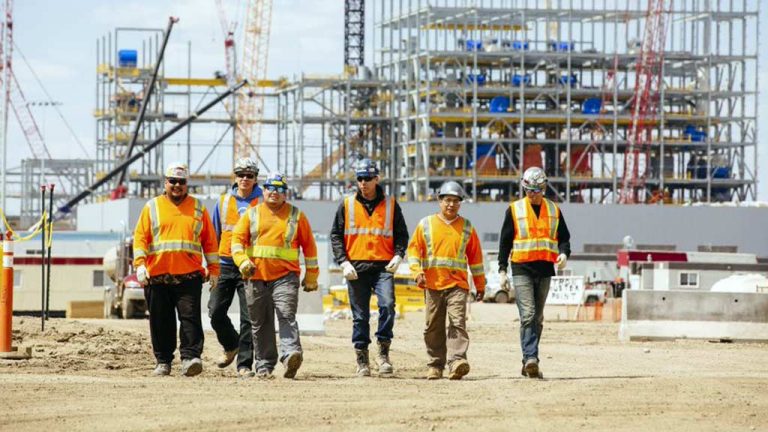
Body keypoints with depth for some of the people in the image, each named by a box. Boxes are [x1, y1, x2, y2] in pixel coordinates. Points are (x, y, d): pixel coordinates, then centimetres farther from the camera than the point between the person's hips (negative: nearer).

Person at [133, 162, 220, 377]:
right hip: (157, 275, 1)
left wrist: (213, 269, 7)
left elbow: (209, 240, 13)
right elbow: (140, 237, 5)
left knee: (190, 317, -12)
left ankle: (190, 357, -15)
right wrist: (140, 264, -8)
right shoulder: (152, 207, 10)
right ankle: (163, 361, 14)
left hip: (189, 275, -1)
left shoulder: (198, 208, 12)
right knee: (161, 321, 5)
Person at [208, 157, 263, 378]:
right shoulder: (223, 202, 12)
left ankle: (244, 363, 0)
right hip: (225, 265, 3)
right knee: (216, 311, -2)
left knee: (249, 317, -5)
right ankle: (231, 345, 25)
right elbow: (215, 234, 17)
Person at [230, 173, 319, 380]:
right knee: (260, 323, 6)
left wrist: (311, 276, 8)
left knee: (287, 315, -20)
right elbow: (237, 238, 2)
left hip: (285, 275, -2)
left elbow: (309, 245, 11)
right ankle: (264, 365, 14)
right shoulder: (251, 214, 11)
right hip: (256, 276, 2)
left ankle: (291, 354, -34)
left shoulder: (296, 216, 8)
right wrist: (243, 261, -17)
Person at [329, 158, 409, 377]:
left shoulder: (390, 204, 10)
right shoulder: (347, 205, 9)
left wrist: (398, 256, -5)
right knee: (360, 316, 2)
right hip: (356, 268, 1)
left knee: (387, 305, -20)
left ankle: (384, 352, -9)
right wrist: (343, 262, -4)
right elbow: (336, 235, 9)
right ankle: (362, 360, 8)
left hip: (383, 266, -1)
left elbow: (401, 234, 13)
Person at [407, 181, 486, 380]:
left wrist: (480, 284, 15)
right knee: (434, 326, 6)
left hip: (458, 284, -1)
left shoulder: (466, 228, 10)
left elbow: (475, 256, 14)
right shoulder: (426, 225, 9)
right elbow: (414, 249, 8)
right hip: (432, 284, 1)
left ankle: (456, 361, -26)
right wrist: (417, 272, -7)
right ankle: (435, 365, 15)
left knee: (458, 322, -16)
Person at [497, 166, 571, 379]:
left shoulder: (554, 210, 10)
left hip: (545, 269, 3)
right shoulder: (514, 210, 3)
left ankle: (529, 364, 13)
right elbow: (505, 241, 6)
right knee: (527, 315, -17)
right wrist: (502, 270, 1)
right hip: (522, 269, -3)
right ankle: (531, 359, -26)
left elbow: (564, 237, 14)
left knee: (538, 318, 7)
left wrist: (563, 253, -8)